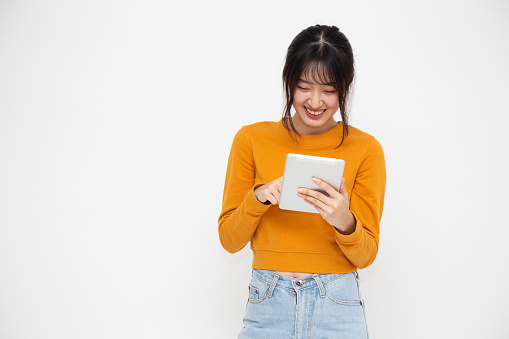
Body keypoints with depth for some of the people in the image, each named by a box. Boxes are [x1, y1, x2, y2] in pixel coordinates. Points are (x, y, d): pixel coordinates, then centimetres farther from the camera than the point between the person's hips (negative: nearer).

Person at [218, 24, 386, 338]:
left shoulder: (366, 148, -3)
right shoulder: (252, 139, -1)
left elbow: (365, 255, -2)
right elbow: (229, 239, 1)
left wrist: (345, 222, -23)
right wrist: (258, 197, -17)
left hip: (338, 307, 0)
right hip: (267, 304, 1)